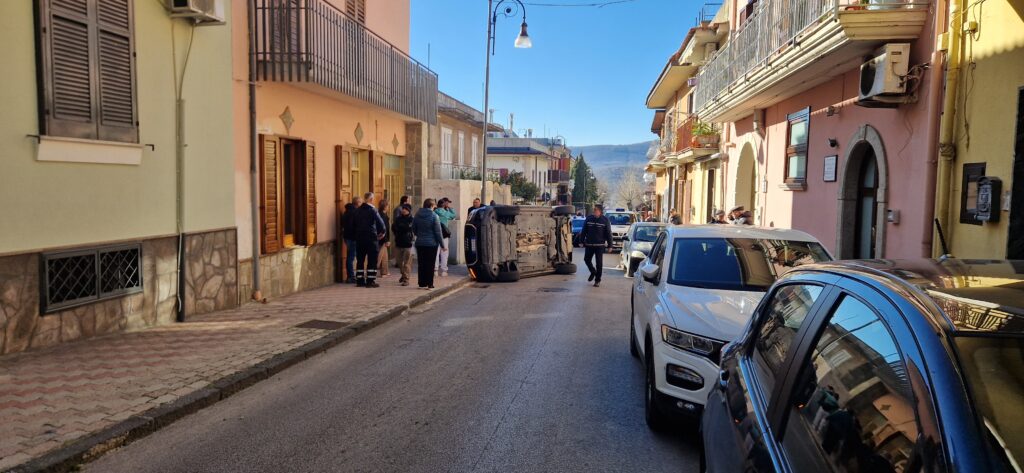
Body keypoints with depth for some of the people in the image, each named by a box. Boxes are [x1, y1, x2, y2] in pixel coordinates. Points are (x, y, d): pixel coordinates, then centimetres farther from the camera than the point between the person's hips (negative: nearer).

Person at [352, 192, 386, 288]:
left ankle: (359, 280, 14)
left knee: (360, 259, 12)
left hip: (359, 238, 6)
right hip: (371, 238, -6)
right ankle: (370, 281, -4)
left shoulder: (358, 210, 8)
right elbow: (380, 222, -16)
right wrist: (382, 232, 0)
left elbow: (353, 222, 12)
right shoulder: (372, 209, -11)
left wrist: (356, 234, 18)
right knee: (372, 260, -1)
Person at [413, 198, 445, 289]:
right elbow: (438, 232, -12)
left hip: (420, 243, 4)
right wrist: (442, 244, -5)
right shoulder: (434, 216, -12)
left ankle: (422, 283, 13)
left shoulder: (417, 215, 2)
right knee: (430, 264, 2)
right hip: (432, 244, -4)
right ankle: (429, 284, 3)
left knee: (421, 264, 10)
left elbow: (414, 229, 10)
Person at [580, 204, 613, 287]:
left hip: (600, 245, -3)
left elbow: (608, 233, -2)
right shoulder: (589, 218, 2)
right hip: (589, 244, 3)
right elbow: (584, 231, 7)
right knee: (587, 259, 8)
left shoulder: (605, 220, -4)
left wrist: (609, 245, -4)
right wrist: (582, 241, 5)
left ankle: (597, 281, 10)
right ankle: (593, 272, 36)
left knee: (599, 263, 0)